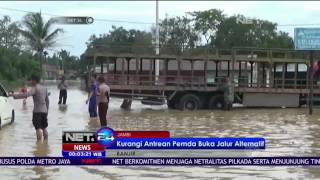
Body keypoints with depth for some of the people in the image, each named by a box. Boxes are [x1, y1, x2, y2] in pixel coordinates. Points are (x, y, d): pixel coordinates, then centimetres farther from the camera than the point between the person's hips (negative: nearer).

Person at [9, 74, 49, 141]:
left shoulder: (35, 88, -11)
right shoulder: (44, 88, 13)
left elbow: (26, 95, -26)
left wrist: (14, 95, -25)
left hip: (37, 111, -7)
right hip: (44, 111, 7)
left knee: (38, 128, -7)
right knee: (44, 128, 15)